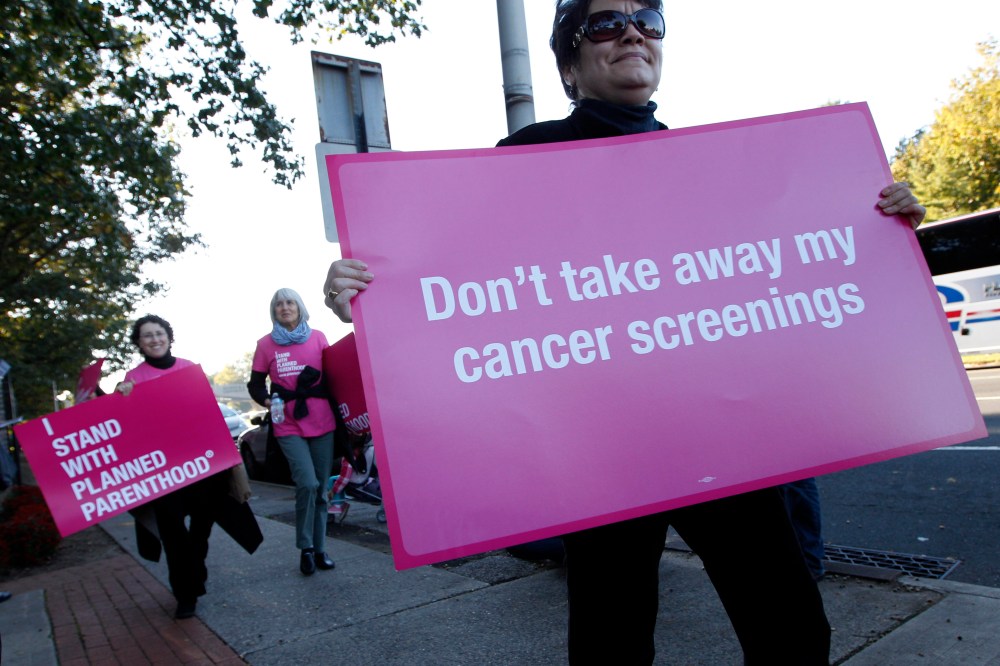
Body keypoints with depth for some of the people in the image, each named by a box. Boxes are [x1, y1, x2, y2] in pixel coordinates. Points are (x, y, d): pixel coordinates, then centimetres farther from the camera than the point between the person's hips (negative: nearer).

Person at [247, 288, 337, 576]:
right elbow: (255, 384, 10)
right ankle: (305, 548, 4)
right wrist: (266, 400, -8)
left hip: (322, 423, 2)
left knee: (320, 489, 7)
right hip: (288, 426, -2)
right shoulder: (266, 344, 4)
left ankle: (319, 549, 21)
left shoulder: (318, 337, 6)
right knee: (307, 484, -16)